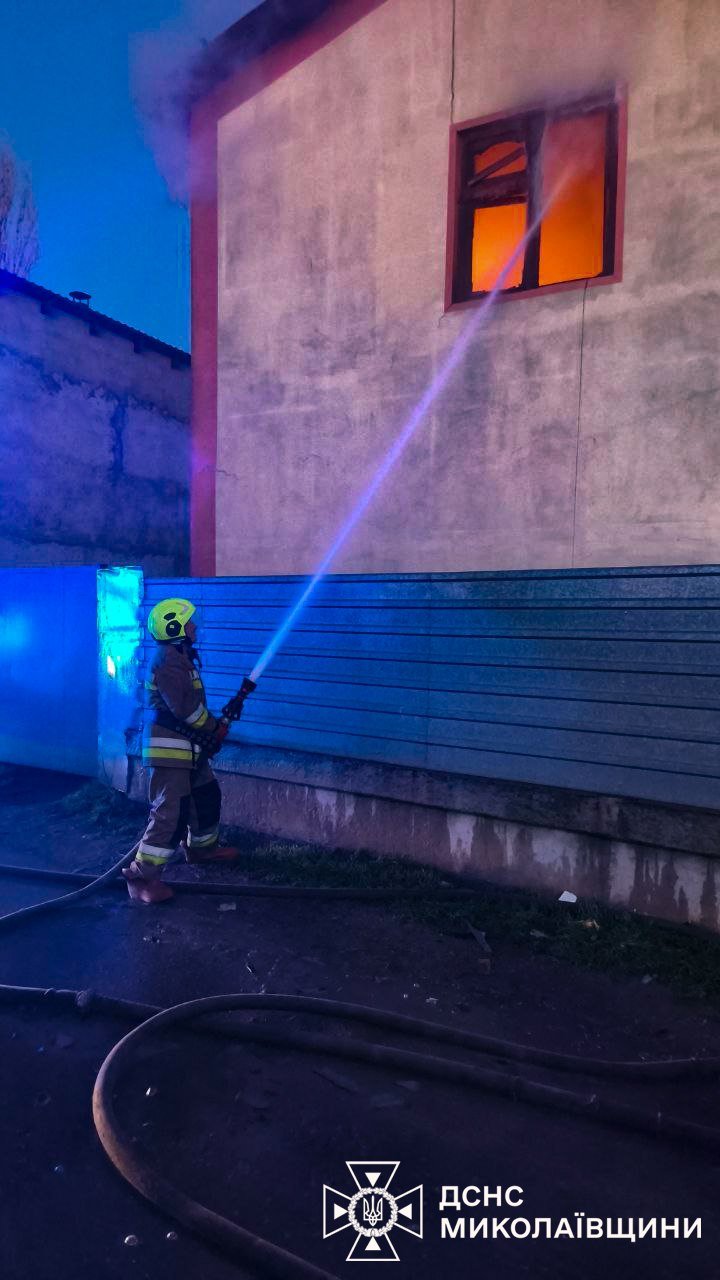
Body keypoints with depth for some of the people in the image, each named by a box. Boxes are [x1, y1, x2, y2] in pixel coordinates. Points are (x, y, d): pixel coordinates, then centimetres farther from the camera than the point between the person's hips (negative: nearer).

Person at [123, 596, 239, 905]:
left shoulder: (179, 656, 16)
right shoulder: (168, 659, -17)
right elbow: (185, 706, -22)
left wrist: (211, 727, 11)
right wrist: (215, 728, -10)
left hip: (185, 747, 11)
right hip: (169, 747, -11)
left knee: (207, 794, 22)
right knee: (170, 810, -11)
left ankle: (202, 847, 41)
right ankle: (142, 875, -6)